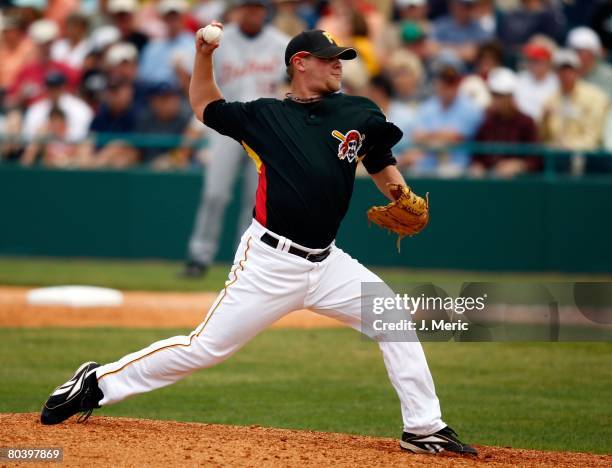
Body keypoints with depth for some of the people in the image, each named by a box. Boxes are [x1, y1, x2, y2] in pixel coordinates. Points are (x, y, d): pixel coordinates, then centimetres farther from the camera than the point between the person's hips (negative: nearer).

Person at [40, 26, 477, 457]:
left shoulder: (359, 113, 5)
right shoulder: (265, 116, 1)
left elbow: (384, 169, 13)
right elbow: (205, 107, 17)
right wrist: (204, 55, 2)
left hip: (326, 262, 4)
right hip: (270, 261, -4)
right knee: (206, 347, -5)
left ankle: (424, 428, 7)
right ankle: (97, 382, 8)